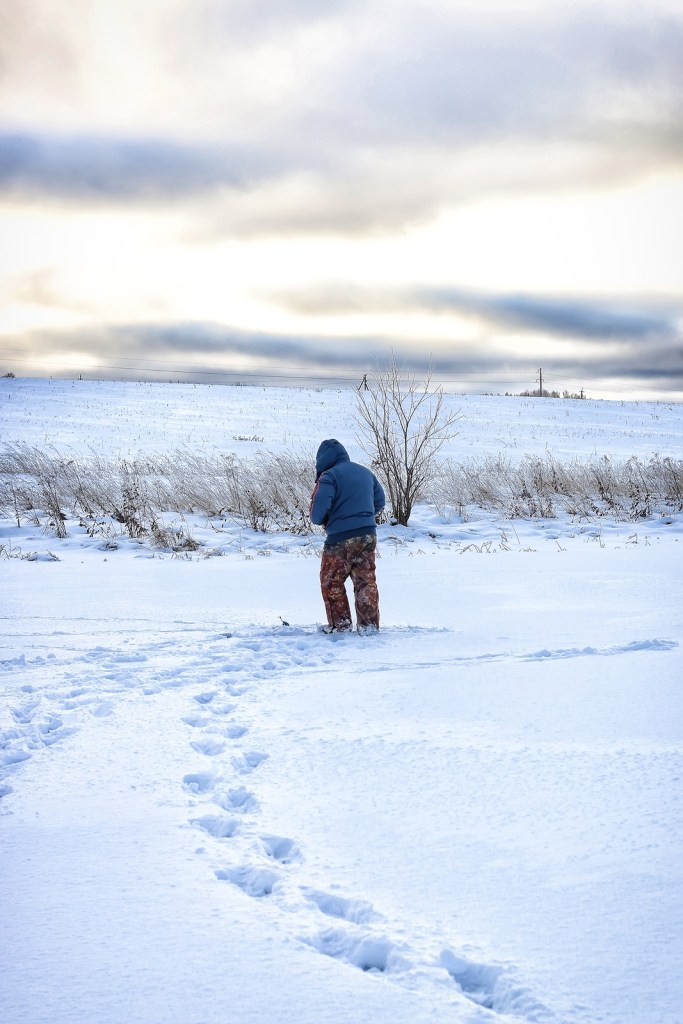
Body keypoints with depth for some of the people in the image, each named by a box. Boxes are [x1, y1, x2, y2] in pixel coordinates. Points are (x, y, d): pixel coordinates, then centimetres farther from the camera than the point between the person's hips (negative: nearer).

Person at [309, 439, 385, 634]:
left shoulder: (329, 476, -10)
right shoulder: (365, 472, 11)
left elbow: (318, 510, -17)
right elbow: (379, 502, 17)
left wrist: (319, 521, 5)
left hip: (340, 537, -6)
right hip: (368, 535, 6)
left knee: (332, 581, 10)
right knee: (366, 581, 12)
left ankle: (340, 623, 11)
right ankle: (369, 624, 11)